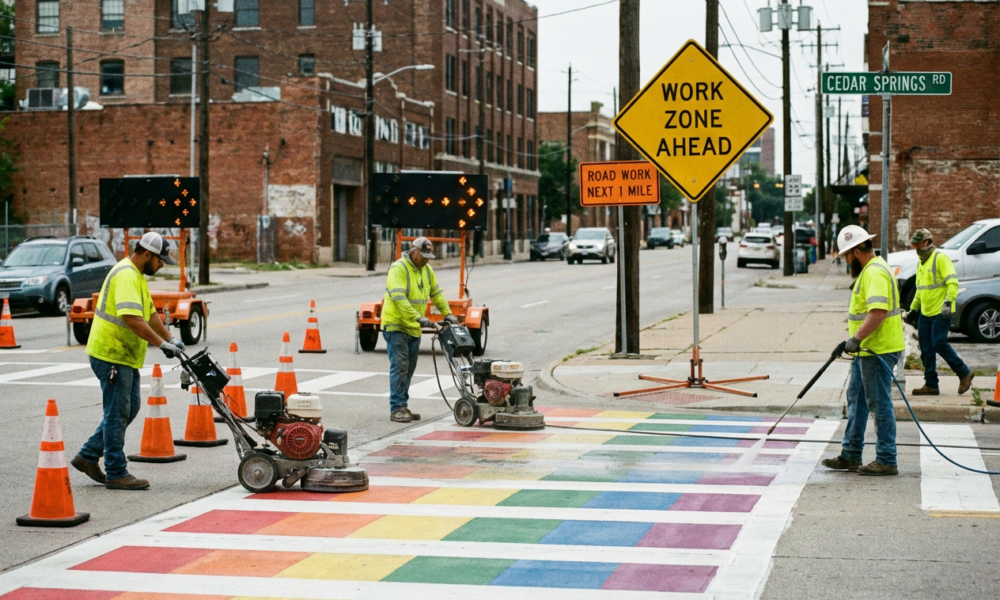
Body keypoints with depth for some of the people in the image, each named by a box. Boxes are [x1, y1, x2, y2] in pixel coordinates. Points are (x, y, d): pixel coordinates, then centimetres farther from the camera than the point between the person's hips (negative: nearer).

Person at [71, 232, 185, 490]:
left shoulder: (137, 275, 16)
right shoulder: (126, 276, -19)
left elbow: (149, 313, 22)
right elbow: (132, 318, -30)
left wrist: (171, 339, 13)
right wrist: (162, 344, -28)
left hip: (124, 355, 11)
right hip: (111, 355, -11)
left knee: (128, 409, 15)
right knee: (117, 414, -4)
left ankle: (88, 456, 22)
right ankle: (116, 474, 2)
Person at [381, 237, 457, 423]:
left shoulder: (427, 270, 11)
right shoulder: (399, 268, -15)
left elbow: (437, 293, 19)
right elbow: (399, 297, -25)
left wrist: (447, 313, 7)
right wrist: (418, 317, -32)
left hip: (414, 328, 8)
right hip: (396, 325, -8)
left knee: (409, 368, 10)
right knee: (399, 366, -11)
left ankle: (403, 406, 16)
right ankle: (396, 409, -10)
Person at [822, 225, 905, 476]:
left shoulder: (874, 273, -19)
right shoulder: (870, 269, 16)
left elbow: (878, 312, -30)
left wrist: (856, 339, -33)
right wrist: (856, 341, 26)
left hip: (878, 351, -11)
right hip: (867, 350, 11)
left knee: (879, 404, -5)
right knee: (856, 399, 15)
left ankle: (886, 461, 1)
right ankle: (850, 456, 21)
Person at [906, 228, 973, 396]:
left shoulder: (940, 258, -10)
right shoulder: (921, 263, 18)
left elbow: (952, 282, -19)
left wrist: (948, 301, -30)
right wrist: (913, 309, 24)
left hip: (940, 312, -9)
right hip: (925, 313, 9)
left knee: (939, 343, -14)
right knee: (926, 349, 5)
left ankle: (964, 373, 2)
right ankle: (931, 385, 10)